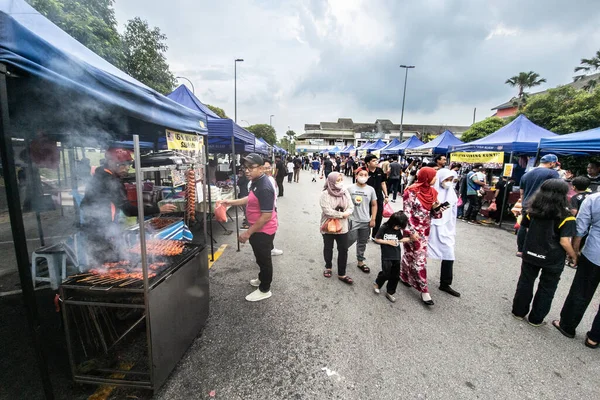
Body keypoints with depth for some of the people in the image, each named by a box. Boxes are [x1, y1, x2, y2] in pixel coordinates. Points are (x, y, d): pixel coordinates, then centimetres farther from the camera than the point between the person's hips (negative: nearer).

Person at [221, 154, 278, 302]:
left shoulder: (264, 188, -30)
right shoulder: (257, 182, 2)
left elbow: (266, 216, -30)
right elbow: (251, 199, 20)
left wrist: (248, 233, -24)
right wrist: (231, 202, 13)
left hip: (263, 231, -10)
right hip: (258, 229, 10)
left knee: (263, 259, 9)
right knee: (261, 257, 26)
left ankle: (264, 290, 29)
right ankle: (262, 279, 48)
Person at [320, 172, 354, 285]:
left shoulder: (345, 192, 1)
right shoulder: (325, 194, -15)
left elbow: (351, 207, -1)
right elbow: (328, 211, -22)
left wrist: (347, 213, -22)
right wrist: (342, 214, -16)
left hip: (342, 226, 4)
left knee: (343, 250, 6)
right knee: (328, 248, 15)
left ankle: (341, 274, 20)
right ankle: (328, 267, 40)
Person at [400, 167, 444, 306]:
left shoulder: (432, 192, 4)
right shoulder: (411, 191, -16)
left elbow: (436, 215, 8)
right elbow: (407, 213, -16)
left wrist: (437, 207, -14)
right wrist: (411, 231, -20)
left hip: (425, 230, 7)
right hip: (413, 229, -6)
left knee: (411, 254, 19)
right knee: (419, 258, -3)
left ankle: (404, 275, 39)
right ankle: (424, 290, 7)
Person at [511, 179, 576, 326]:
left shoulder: (533, 210, -5)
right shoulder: (566, 217, -17)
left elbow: (525, 226, 8)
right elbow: (564, 242, -19)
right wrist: (574, 257, -4)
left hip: (530, 253, 3)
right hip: (552, 259, -3)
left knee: (525, 282, 17)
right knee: (546, 289, 15)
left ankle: (518, 311, 28)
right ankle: (535, 318, 26)